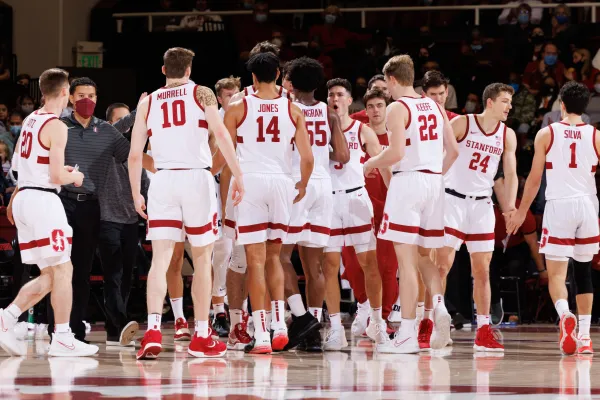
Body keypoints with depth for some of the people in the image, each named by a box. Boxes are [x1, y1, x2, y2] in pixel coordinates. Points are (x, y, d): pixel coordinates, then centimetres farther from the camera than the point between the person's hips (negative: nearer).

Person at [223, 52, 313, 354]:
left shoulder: (238, 109, 1)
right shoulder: (293, 110, 6)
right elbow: (307, 158, 0)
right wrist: (302, 186, 18)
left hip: (249, 182, -2)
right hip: (281, 184, 2)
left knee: (256, 260, -2)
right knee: (273, 256, 18)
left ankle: (261, 335, -7)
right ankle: (279, 323, 5)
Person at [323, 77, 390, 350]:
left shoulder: (362, 131, 3)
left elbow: (383, 164, 3)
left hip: (356, 199, 0)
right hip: (327, 200, 0)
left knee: (369, 262, 0)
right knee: (330, 265, -4)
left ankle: (376, 320, 15)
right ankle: (335, 328, -2)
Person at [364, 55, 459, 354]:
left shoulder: (397, 108, -7)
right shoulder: (434, 107, 13)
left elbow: (396, 152, -17)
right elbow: (453, 150, 11)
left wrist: (371, 163, 0)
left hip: (408, 180, -7)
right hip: (434, 182, 7)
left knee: (406, 259, -5)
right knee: (423, 255, 18)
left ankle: (407, 335, -8)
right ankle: (439, 307, -7)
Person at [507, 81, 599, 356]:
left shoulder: (547, 134, 1)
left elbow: (535, 178, 3)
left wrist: (521, 211, 13)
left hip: (559, 205, -2)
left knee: (556, 273, -3)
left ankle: (564, 315, -32)